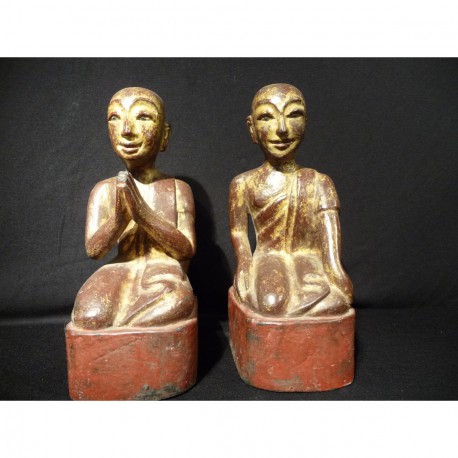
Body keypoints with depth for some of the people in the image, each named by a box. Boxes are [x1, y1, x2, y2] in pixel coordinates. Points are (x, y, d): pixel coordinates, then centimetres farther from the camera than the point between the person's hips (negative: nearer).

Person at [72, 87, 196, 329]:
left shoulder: (178, 189, 0)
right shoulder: (104, 190, 4)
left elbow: (187, 249, -6)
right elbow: (93, 250, -1)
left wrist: (143, 213, -18)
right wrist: (119, 217, -21)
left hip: (165, 275, 0)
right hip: (120, 275, 1)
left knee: (180, 299, -34)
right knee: (89, 315, -30)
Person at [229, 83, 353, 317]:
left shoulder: (319, 183, 7)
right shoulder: (243, 184, 5)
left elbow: (329, 227, -1)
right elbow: (239, 234, 6)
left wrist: (335, 272, -14)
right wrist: (245, 272, -7)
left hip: (309, 262, 2)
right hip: (267, 262, -2)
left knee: (338, 300, -28)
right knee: (271, 302, -34)